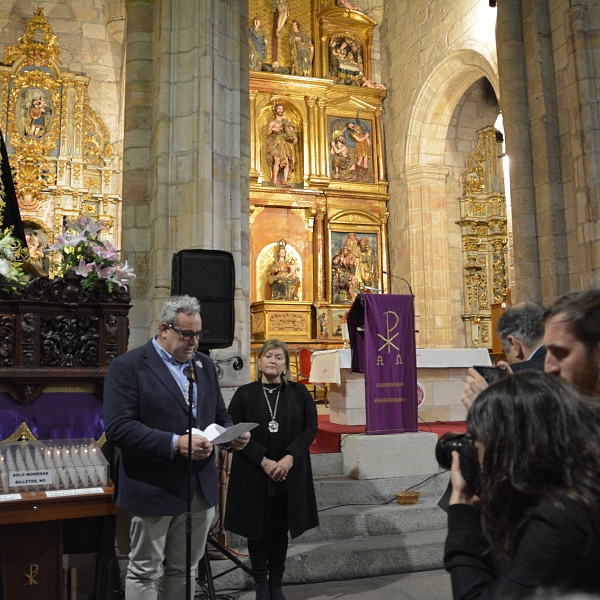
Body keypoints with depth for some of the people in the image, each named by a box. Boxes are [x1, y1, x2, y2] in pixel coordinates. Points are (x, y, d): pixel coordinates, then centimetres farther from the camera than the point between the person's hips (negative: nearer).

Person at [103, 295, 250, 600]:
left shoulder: (204, 364, 10)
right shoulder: (128, 366, -10)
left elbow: (219, 415, 18)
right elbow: (118, 427, -19)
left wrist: (232, 434, -5)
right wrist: (175, 444, -27)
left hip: (201, 488, 6)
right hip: (154, 490, -6)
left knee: (185, 570, 18)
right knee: (145, 572, 10)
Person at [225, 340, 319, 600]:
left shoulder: (299, 393, 4)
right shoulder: (244, 394, 1)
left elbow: (310, 428, 1)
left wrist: (290, 457, -14)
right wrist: (263, 461, -15)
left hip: (289, 475, 1)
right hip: (253, 475, -1)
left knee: (280, 530, 8)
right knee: (258, 529, 7)